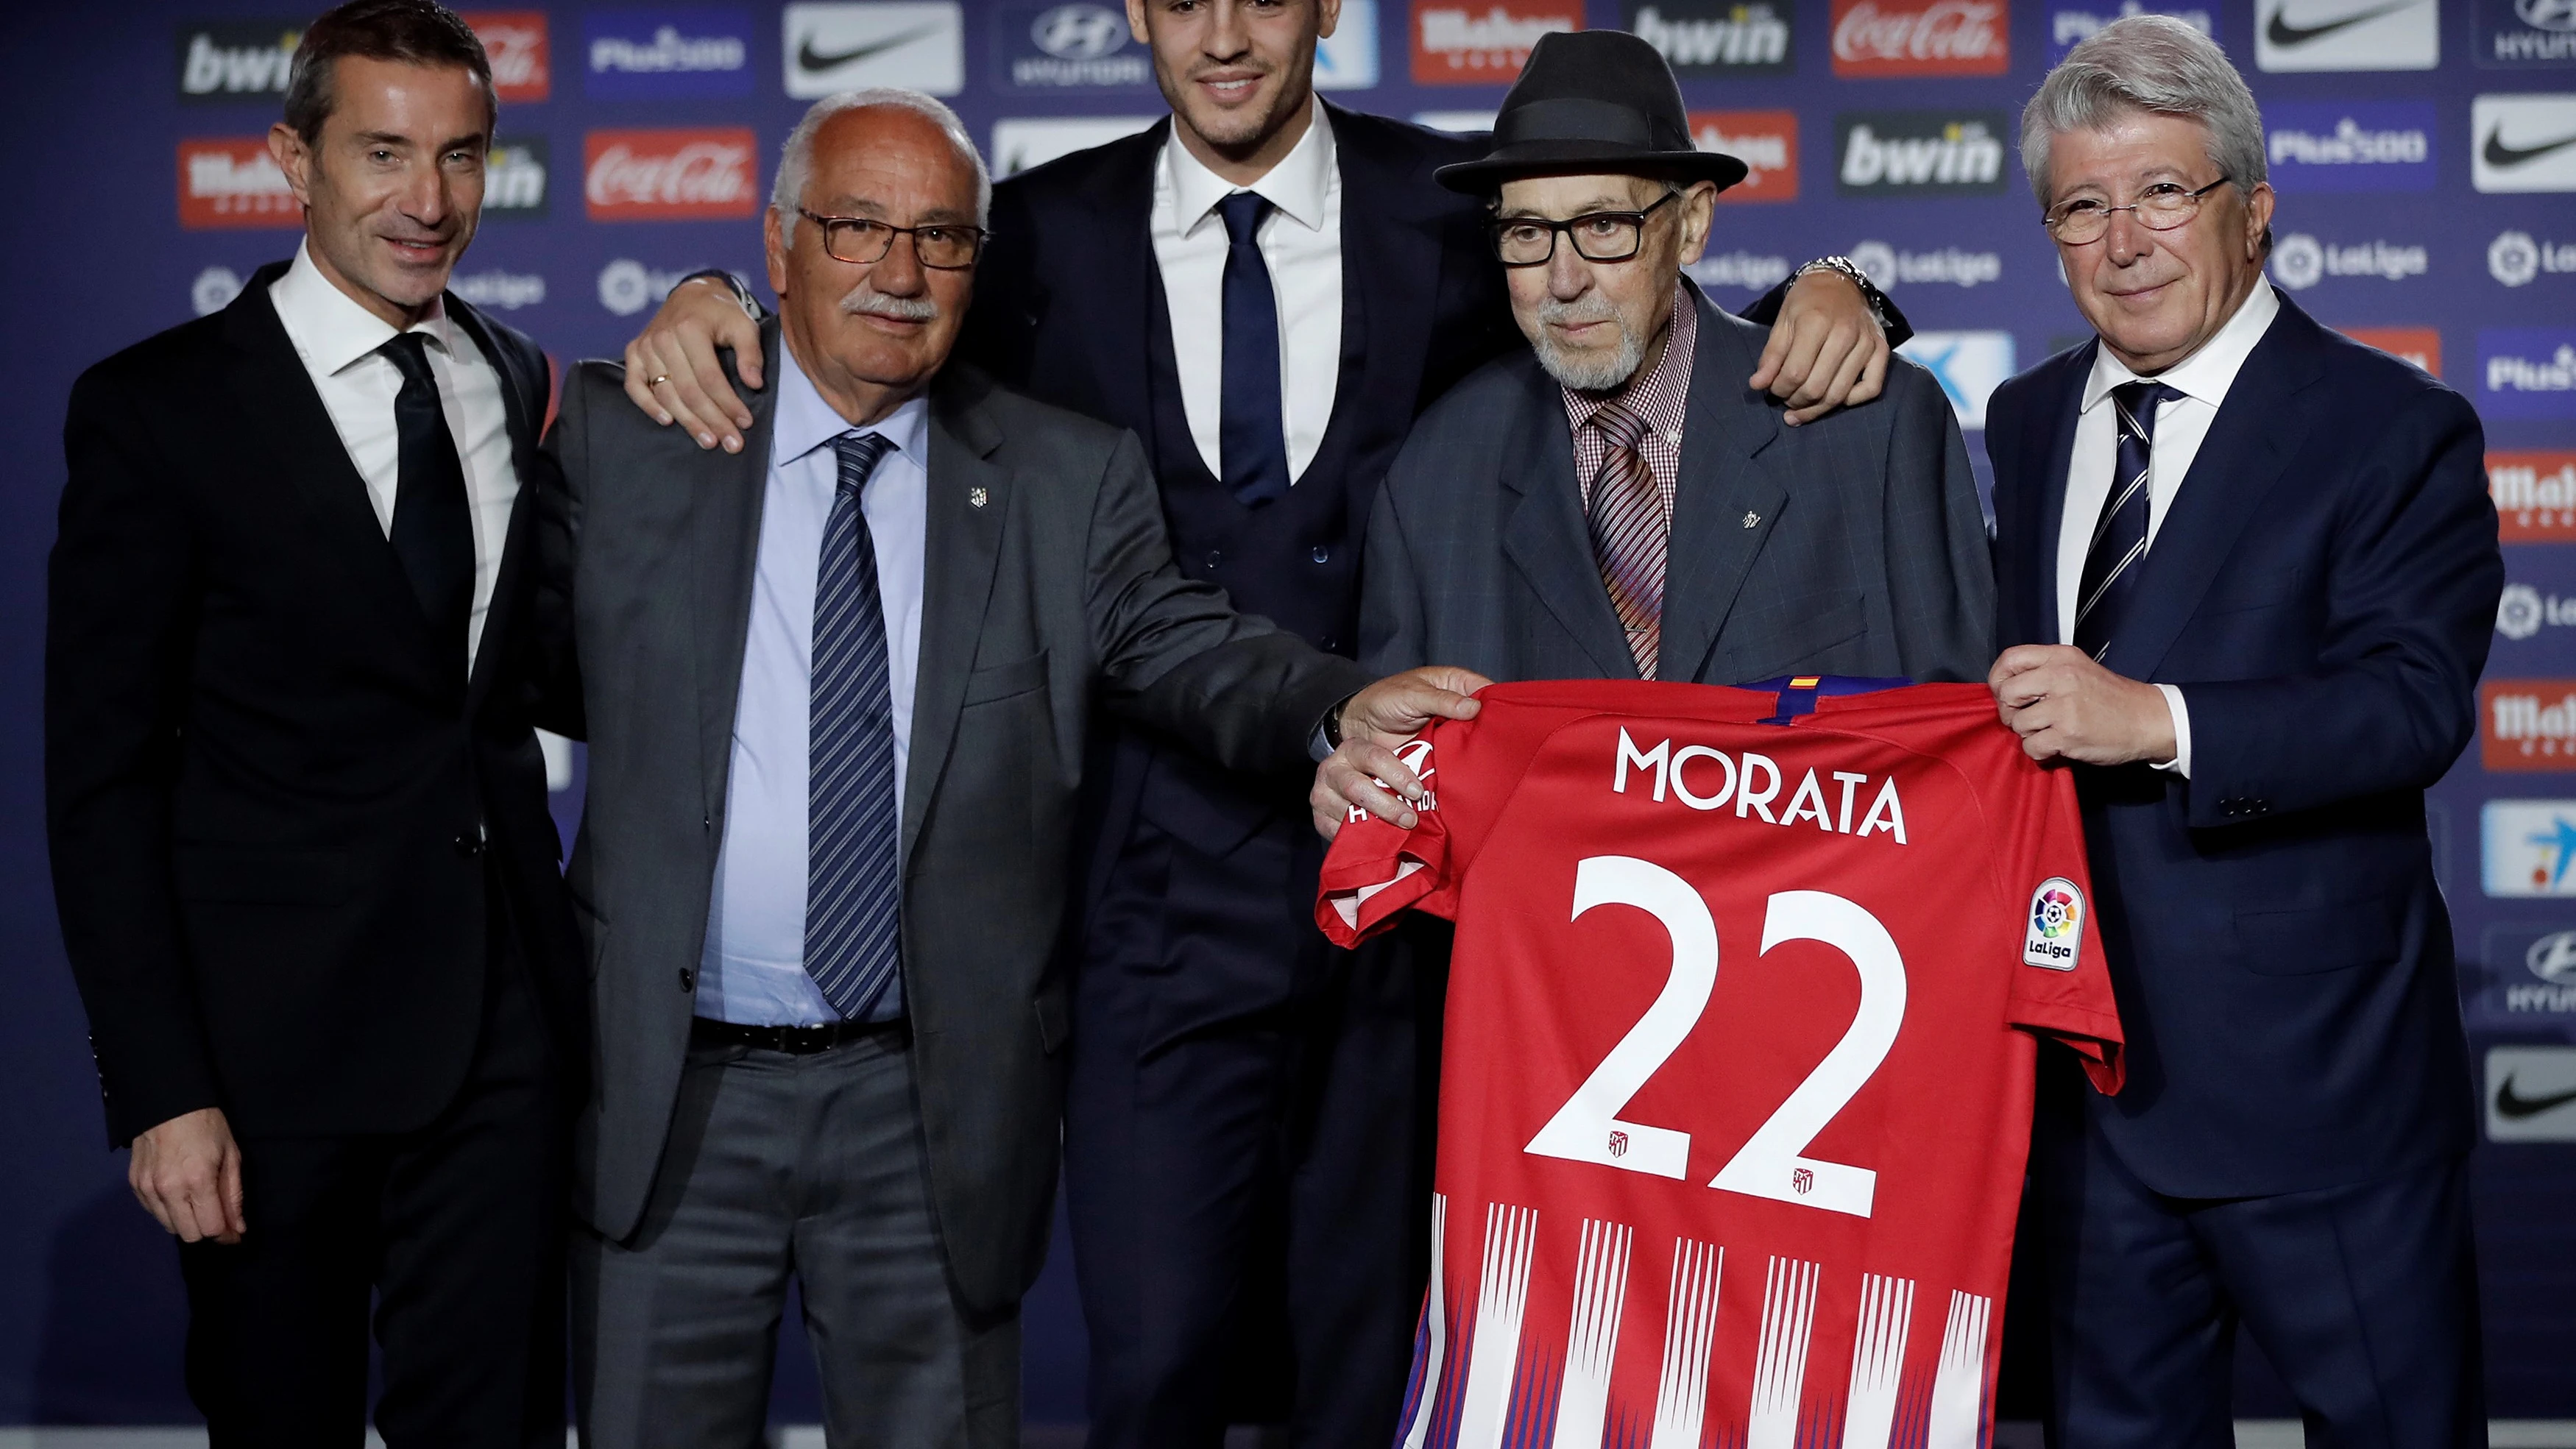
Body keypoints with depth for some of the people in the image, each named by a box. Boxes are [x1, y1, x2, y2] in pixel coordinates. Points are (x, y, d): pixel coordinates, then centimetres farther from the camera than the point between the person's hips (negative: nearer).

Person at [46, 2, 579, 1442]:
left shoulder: (522, 384, 10)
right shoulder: (157, 407, -6)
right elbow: (102, 779, -8)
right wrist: (159, 1090, -13)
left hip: (507, 1024, 4)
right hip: (276, 1041, -4)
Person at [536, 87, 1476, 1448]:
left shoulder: (1070, 481, 3)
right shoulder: (624, 441, 3)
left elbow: (1180, 648, -9)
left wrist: (1347, 702, -27)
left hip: (933, 1111, 0)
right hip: (669, 1090, 0)